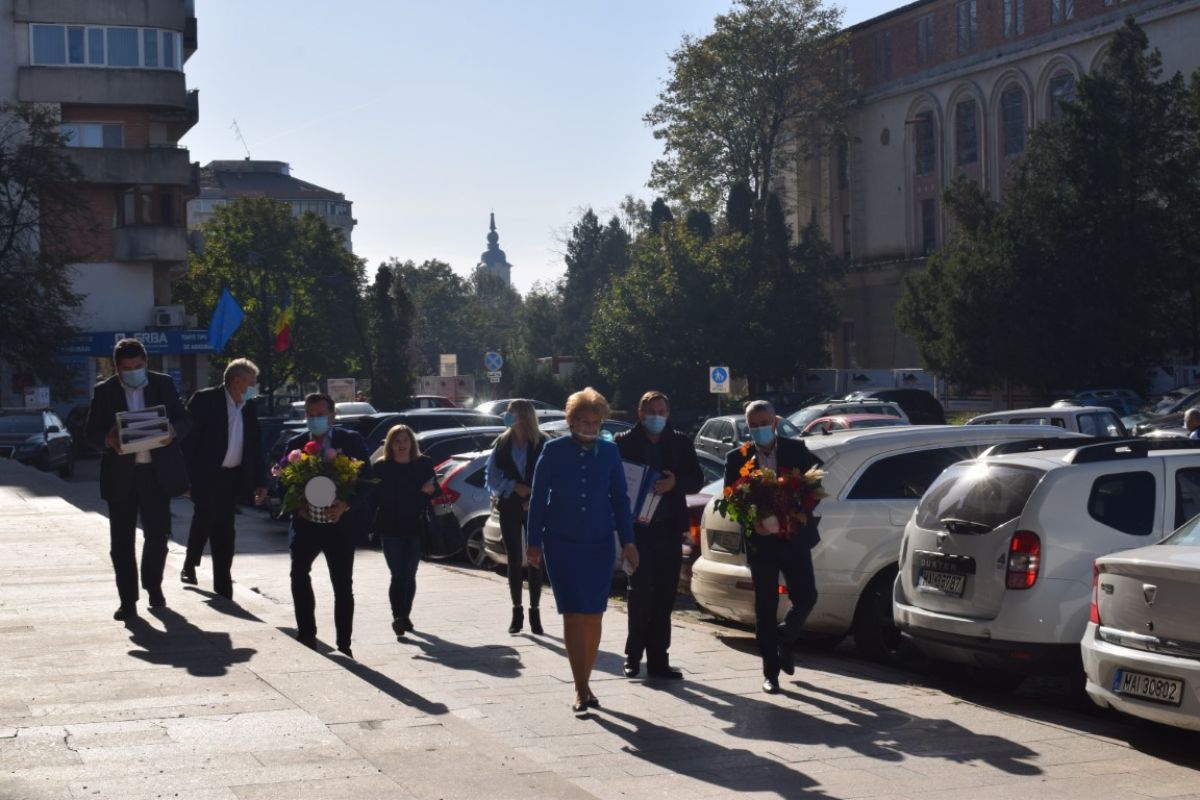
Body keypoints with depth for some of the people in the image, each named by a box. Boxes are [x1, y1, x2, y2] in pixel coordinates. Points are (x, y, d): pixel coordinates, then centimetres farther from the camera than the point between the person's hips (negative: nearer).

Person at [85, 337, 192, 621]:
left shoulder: (163, 384, 5)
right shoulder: (104, 391, 3)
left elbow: (185, 419, 6)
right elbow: (91, 431, 1)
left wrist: (172, 431, -17)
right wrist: (107, 440, -21)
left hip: (157, 472, 1)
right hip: (121, 475, -1)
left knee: (158, 535, 7)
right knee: (121, 541, 0)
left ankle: (153, 585, 30)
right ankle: (128, 600, 7)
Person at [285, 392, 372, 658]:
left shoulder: (351, 441, -2)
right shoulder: (295, 444, 5)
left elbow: (365, 479, -6)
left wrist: (345, 505, -21)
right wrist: (298, 506, -15)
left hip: (340, 522, -2)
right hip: (306, 520, 2)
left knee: (343, 585, 2)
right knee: (298, 572, -11)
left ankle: (344, 645, 10)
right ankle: (306, 631, 3)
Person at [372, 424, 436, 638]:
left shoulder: (425, 464, 5)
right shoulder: (382, 468, -3)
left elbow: (434, 490, 6)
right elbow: (386, 497, -9)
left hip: (415, 527, 2)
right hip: (391, 529, -2)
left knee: (409, 575, 5)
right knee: (398, 575, -9)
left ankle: (404, 615, 20)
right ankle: (398, 617, -8)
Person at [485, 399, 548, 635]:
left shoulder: (542, 444, -3)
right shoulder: (503, 443, 5)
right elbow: (492, 474, 6)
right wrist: (513, 487, -8)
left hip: (535, 508, -2)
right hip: (509, 507, 2)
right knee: (514, 560, 3)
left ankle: (534, 612, 9)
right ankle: (517, 611, 12)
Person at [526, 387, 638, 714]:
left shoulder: (609, 452, 3)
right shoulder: (554, 451, -4)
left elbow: (620, 499, 6)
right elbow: (538, 498, 0)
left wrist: (628, 542, 1)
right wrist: (534, 543, -2)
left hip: (599, 544, 2)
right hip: (562, 544, -2)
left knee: (593, 617, 5)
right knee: (573, 615, -6)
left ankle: (584, 684, 18)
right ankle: (581, 690, -5)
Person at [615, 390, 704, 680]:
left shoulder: (681, 443, 9)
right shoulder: (625, 443, 2)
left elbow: (696, 479, 5)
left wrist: (675, 483, -13)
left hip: (670, 528, 3)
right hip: (638, 526, -3)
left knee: (664, 594, 5)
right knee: (641, 589, -6)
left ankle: (658, 659, 11)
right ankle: (633, 655, 4)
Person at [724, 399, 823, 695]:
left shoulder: (796, 450, 0)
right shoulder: (737, 458, -2)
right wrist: (753, 522, -18)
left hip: (794, 537, 1)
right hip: (761, 541, -1)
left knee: (806, 597, 0)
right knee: (765, 607, 2)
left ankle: (785, 639, 30)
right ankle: (770, 671, 11)